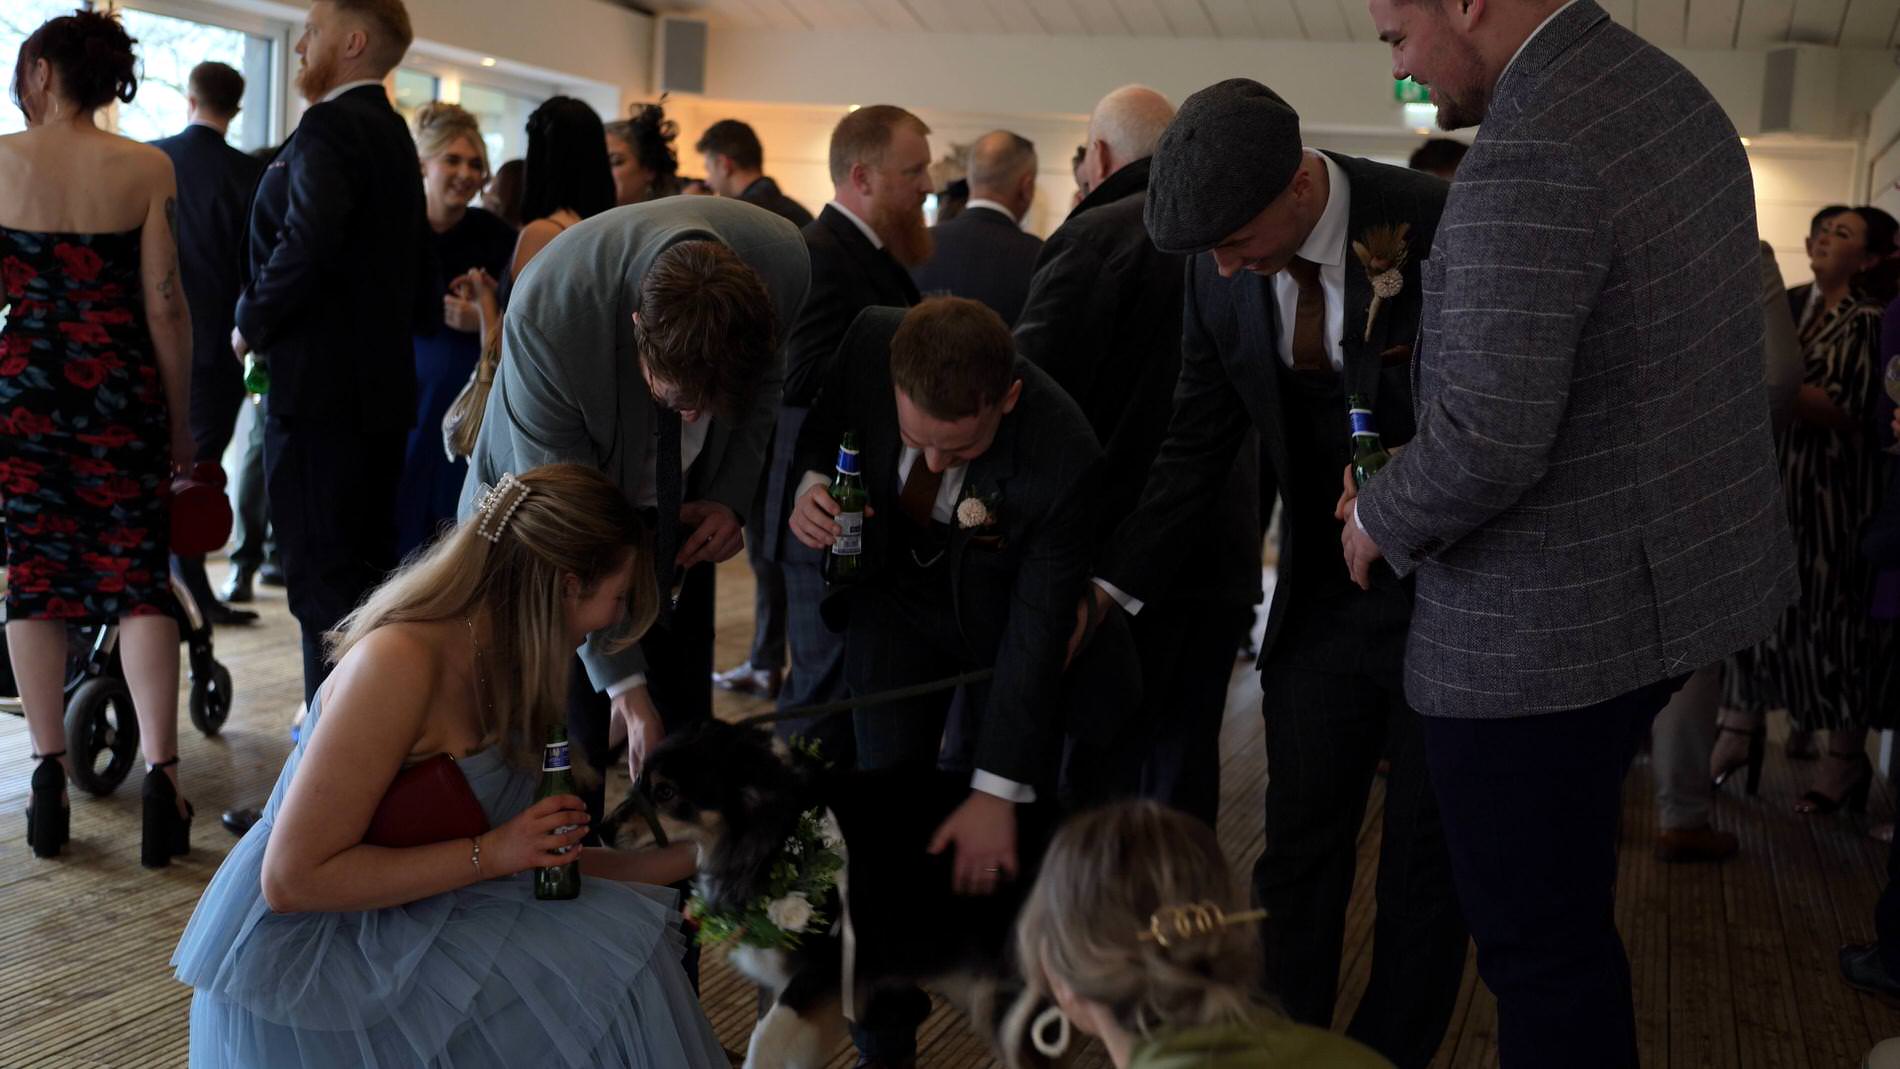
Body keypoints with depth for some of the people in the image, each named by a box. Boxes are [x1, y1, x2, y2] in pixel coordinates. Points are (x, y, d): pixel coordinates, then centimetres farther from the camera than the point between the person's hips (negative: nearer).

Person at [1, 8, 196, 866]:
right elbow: (165, 305, -2)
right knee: (137, 577, 3)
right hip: (121, 387, 0)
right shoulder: (147, 169, -1)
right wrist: (180, 420, 4)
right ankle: (160, 771, -7)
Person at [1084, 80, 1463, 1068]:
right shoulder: (1220, 274, -6)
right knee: (1297, 852, 9)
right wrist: (1115, 585, -5)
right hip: (1322, 600, 4)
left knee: (1427, 857, 9)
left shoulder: (1430, 227, -20)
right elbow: (1198, 445, 2)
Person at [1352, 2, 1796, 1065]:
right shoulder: (1673, 90, 7)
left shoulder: (1528, 159, -25)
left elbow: (1488, 441, -30)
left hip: (1549, 621, -10)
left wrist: (1379, 521, -9)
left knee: (1541, 941, 6)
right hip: (1677, 571, 10)